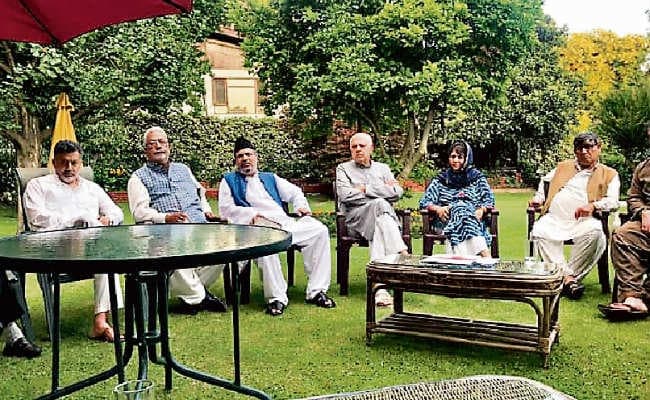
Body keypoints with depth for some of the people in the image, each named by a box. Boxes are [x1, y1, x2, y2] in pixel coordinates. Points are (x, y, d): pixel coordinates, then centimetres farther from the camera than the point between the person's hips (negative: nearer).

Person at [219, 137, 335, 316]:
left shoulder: (270, 178, 33)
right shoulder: (229, 180, 22)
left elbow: (295, 192, 31)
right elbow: (225, 209, 7)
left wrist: (301, 205, 7)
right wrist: (251, 214, -9)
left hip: (285, 222, 5)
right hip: (257, 225, -5)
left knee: (319, 230, -19)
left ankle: (316, 291, -17)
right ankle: (276, 297, -31)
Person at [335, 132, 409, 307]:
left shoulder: (382, 168, 25)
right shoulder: (343, 168, 18)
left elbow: (397, 192, 4)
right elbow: (345, 196, -5)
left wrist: (366, 189, -1)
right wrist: (382, 190, 0)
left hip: (386, 216, 2)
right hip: (357, 217, -2)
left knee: (378, 230, -36)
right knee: (380, 204, -35)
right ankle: (403, 255, -43)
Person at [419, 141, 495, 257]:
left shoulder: (477, 177, 19)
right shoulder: (441, 180, 18)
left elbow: (489, 199, 11)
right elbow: (424, 202, 11)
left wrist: (481, 209, -11)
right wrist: (438, 208, -10)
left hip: (474, 217, 0)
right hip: (447, 219, 0)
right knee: (461, 209, -35)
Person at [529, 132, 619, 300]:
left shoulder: (610, 174, 17)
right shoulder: (563, 167, 28)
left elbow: (613, 201, 4)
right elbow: (545, 180, 36)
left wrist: (593, 205, -16)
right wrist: (539, 197, 15)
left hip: (584, 220, -2)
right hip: (554, 218, 2)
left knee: (595, 234, -37)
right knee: (539, 233, -32)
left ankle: (572, 275, -27)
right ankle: (567, 277, -32)